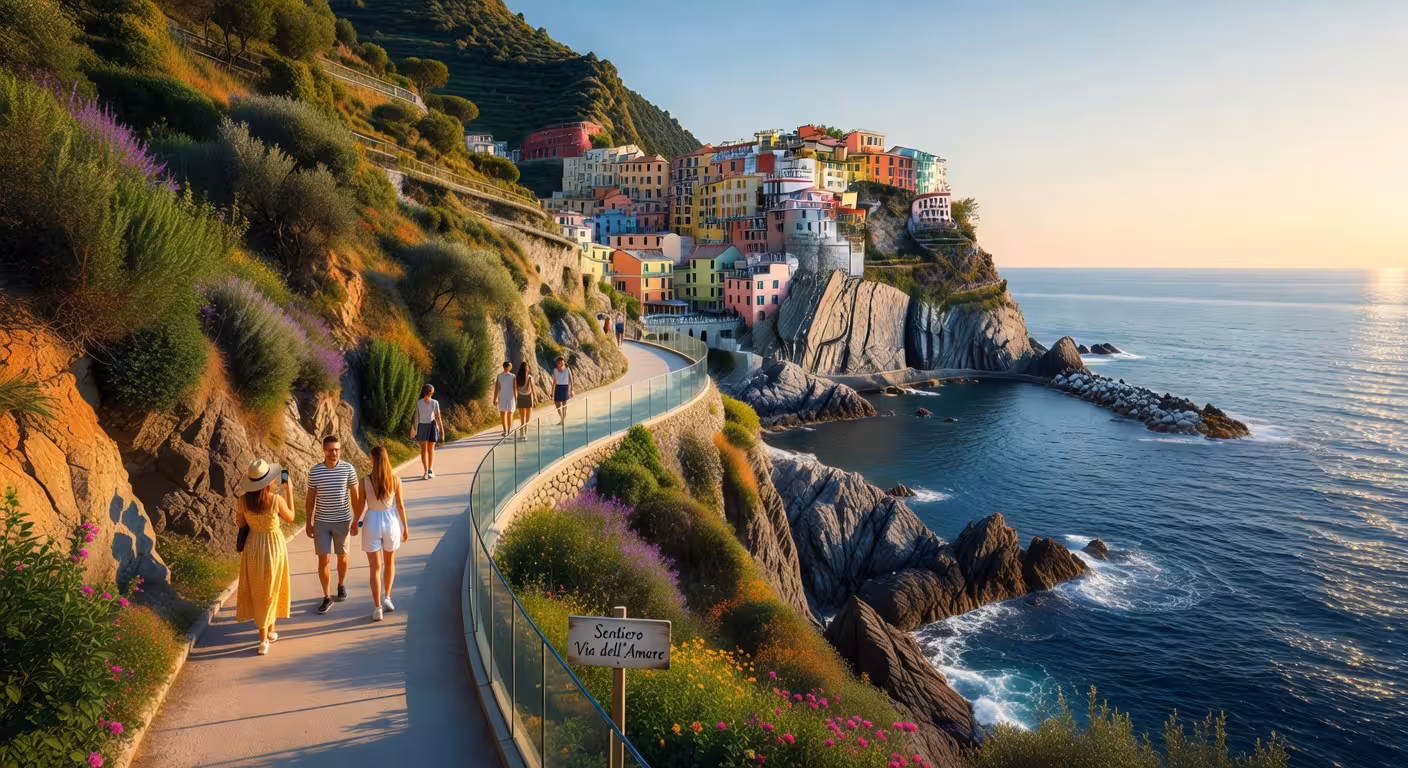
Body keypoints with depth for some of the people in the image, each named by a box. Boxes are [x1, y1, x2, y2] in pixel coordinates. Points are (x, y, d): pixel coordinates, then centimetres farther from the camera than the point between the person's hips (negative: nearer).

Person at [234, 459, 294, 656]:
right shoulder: (276, 500, -21)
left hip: (253, 546, 2)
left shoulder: (243, 500, -12)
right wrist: (289, 492, 4)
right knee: (271, 589, 17)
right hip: (274, 545, -2)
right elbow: (290, 518, -2)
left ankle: (263, 636, 13)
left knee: (258, 591, 14)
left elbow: (240, 524, 3)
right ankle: (269, 630, 31)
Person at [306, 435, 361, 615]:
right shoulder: (314, 471, -7)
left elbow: (354, 496, -1)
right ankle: (327, 597, 13)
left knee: (342, 556, 15)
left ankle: (341, 586, 39)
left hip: (342, 521, 0)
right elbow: (310, 498, 2)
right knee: (323, 559, 1)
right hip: (321, 522, 0)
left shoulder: (348, 469, -9)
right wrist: (308, 522, 2)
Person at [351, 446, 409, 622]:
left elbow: (360, 507, -5)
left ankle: (377, 608, 9)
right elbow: (400, 505, -4)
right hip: (391, 522, 1)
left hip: (372, 523, -1)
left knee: (375, 567, 8)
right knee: (389, 562, 26)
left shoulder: (365, 482, -13)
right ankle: (386, 597, 26)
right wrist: (405, 527, 8)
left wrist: (354, 523, 14)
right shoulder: (395, 480, -10)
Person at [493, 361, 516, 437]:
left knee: (503, 414, 1)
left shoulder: (499, 376, -5)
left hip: (502, 397, 0)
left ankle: (505, 431, -11)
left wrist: (495, 399, -1)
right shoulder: (513, 376, -7)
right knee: (510, 414, 14)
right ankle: (509, 430, 24)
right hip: (510, 397, 0)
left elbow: (496, 388, -6)